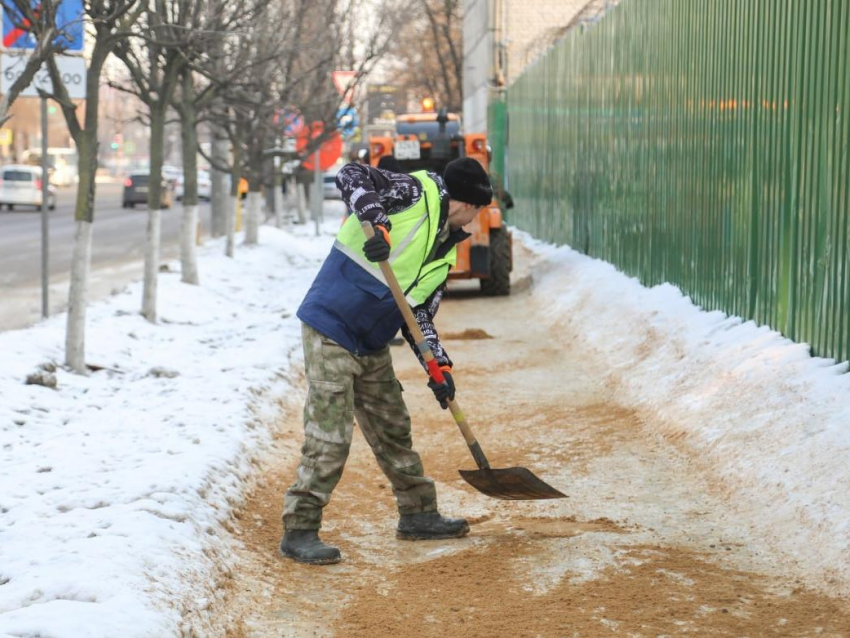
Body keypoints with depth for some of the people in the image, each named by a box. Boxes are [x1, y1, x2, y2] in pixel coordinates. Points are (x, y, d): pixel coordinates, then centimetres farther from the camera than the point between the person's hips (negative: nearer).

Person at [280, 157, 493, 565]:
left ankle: (417, 514, 33)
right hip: (331, 333, -9)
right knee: (330, 438, -11)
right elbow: (351, 175, -16)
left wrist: (438, 365, 0)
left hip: (372, 346, 9)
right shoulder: (416, 192, -6)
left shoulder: (445, 252, 16)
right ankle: (299, 531, -4)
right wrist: (377, 222, -31)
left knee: (393, 430, 18)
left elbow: (420, 315, 14)